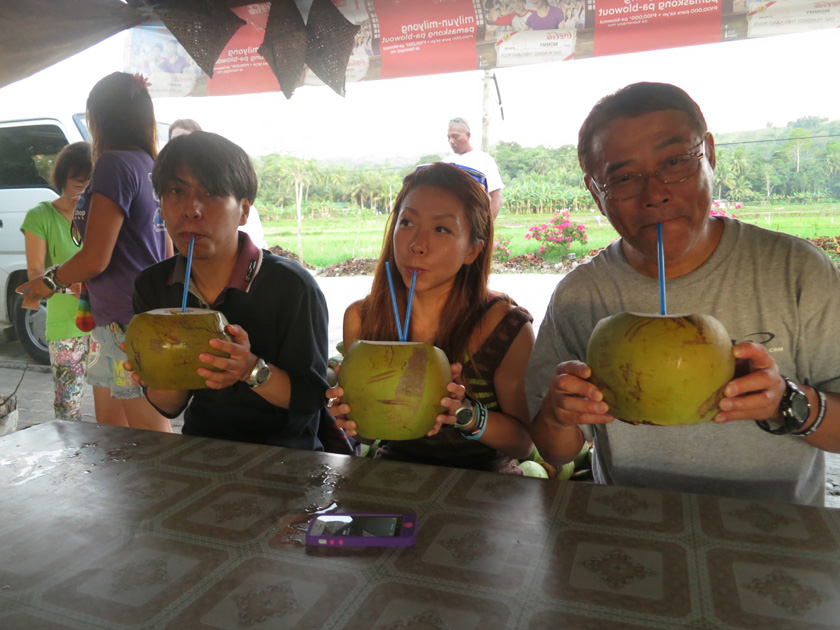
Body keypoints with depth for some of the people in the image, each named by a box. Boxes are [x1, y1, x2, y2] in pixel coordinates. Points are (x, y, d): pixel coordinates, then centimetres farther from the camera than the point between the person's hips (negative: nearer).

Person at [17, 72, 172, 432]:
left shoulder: (114, 164, -13)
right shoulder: (151, 166, 12)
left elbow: (94, 260, -16)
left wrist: (49, 281, 4)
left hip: (127, 323, -9)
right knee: (110, 428, 19)